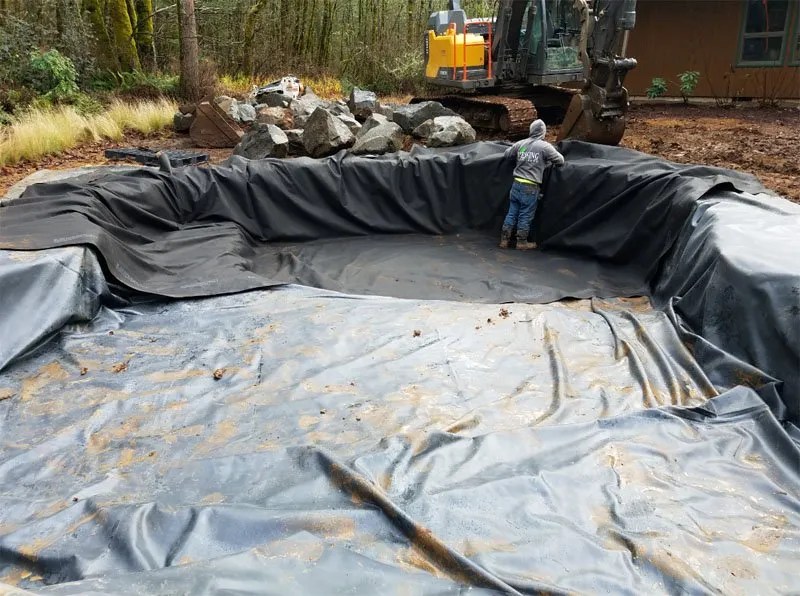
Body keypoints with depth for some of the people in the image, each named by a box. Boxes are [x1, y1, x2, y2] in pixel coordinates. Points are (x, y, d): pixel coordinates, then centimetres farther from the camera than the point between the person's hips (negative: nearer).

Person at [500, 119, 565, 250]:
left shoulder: (520, 144, 5)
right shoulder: (545, 146, -7)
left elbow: (507, 153, 20)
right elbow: (561, 161, -2)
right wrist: (548, 160, 16)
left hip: (516, 184, 5)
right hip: (530, 187, -4)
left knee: (512, 213, 13)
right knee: (526, 215, 6)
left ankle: (504, 240, 17)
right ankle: (522, 242, 15)